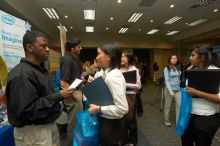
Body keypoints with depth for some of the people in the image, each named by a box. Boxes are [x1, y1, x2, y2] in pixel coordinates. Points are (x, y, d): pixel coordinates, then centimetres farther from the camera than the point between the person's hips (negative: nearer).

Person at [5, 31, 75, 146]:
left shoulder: (40, 68, 9)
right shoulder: (22, 74, -23)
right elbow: (25, 111, -27)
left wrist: (61, 94, -1)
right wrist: (59, 96, -26)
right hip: (33, 131, -9)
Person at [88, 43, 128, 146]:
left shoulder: (113, 76, -27)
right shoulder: (106, 73, 1)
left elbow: (123, 108, -29)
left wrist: (99, 109, -22)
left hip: (112, 125, -8)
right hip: (106, 121, 8)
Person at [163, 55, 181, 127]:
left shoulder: (178, 68, 8)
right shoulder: (167, 68, -7)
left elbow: (179, 79, 13)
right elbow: (166, 80, -13)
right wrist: (170, 91, -20)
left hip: (178, 90, 5)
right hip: (169, 89, -4)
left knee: (180, 105, 0)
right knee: (167, 106, 8)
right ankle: (167, 121, 26)